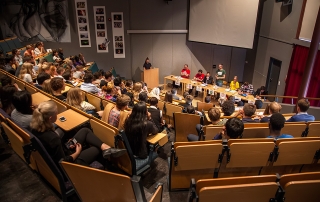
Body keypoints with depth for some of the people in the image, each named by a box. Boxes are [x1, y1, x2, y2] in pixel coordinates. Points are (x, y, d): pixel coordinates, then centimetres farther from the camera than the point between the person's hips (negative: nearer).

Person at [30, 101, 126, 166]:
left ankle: (105, 147, 0)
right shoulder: (53, 138, -36)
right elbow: (64, 162, -26)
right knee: (97, 148, 7)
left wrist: (67, 145, 2)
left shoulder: (35, 127, -11)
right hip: (69, 163, -8)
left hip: (61, 154, 8)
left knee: (85, 130, 8)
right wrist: (77, 152, -11)